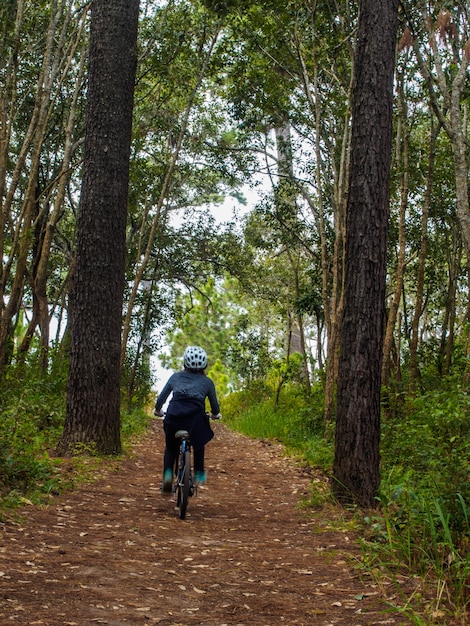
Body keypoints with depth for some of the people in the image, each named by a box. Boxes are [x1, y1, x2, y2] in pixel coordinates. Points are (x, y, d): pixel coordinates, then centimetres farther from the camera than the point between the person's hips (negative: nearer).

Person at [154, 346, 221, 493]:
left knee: (171, 447, 23)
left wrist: (157, 410, 40)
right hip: (196, 417, -1)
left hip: (173, 416, 1)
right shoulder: (207, 381, 17)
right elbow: (215, 405, 24)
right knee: (199, 442, 30)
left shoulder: (175, 377, 20)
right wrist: (215, 414, 45)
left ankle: (168, 474, 1)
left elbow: (162, 397, 22)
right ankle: (199, 474, 28)